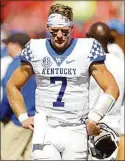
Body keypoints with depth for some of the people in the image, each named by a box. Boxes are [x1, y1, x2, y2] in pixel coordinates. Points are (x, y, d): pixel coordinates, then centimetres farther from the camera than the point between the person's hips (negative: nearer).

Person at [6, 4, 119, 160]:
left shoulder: (87, 50, 1)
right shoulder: (35, 50, 6)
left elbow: (112, 89, 3)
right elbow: (12, 86, 18)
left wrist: (94, 117, -7)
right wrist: (23, 117, 6)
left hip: (76, 132, -1)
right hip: (45, 130, 1)